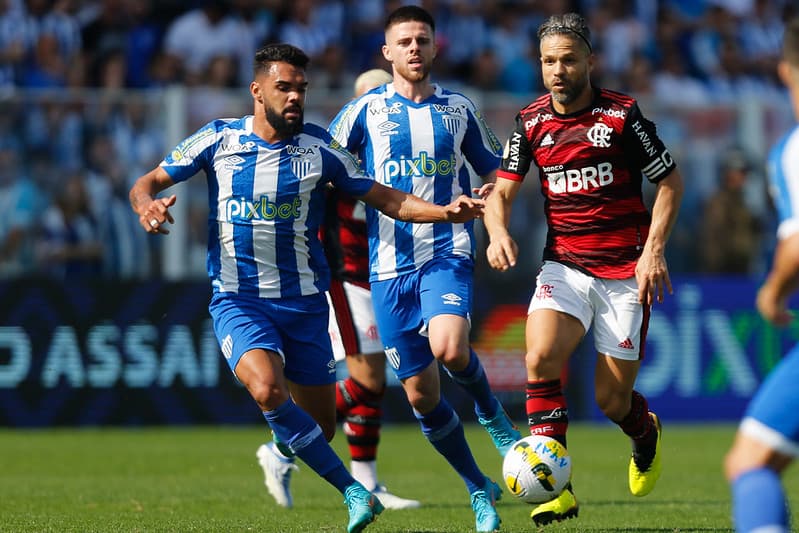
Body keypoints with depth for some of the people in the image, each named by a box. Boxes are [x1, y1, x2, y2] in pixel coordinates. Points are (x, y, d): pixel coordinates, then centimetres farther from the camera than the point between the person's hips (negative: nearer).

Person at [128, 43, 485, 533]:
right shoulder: (218, 139, -4)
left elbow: (387, 199, 1)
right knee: (268, 389, -30)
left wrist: (446, 212, -16)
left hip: (304, 302, 2)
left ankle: (280, 450, 45)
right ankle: (352, 490, -23)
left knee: (320, 426, 6)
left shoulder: (319, 148, -3)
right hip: (238, 301, -2)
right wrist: (147, 205, -23)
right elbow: (146, 184, 2)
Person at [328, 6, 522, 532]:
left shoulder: (459, 109, 8)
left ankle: (490, 410, 3)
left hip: (448, 253, -1)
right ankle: (480, 490, 20)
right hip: (389, 264, 1)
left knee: (449, 349, -30)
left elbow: (494, 174, 20)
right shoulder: (366, 110, 4)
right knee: (421, 394, 3)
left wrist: (484, 205, 0)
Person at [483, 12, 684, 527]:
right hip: (564, 266, 3)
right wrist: (498, 231, -15)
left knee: (612, 400, -1)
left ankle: (646, 433, 38)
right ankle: (556, 488, -19)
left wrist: (653, 250, -11)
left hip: (625, 272, -2)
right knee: (540, 357, -25)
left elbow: (671, 181, -1)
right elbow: (502, 191, 7)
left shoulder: (622, 114, -8)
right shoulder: (531, 122, 1)